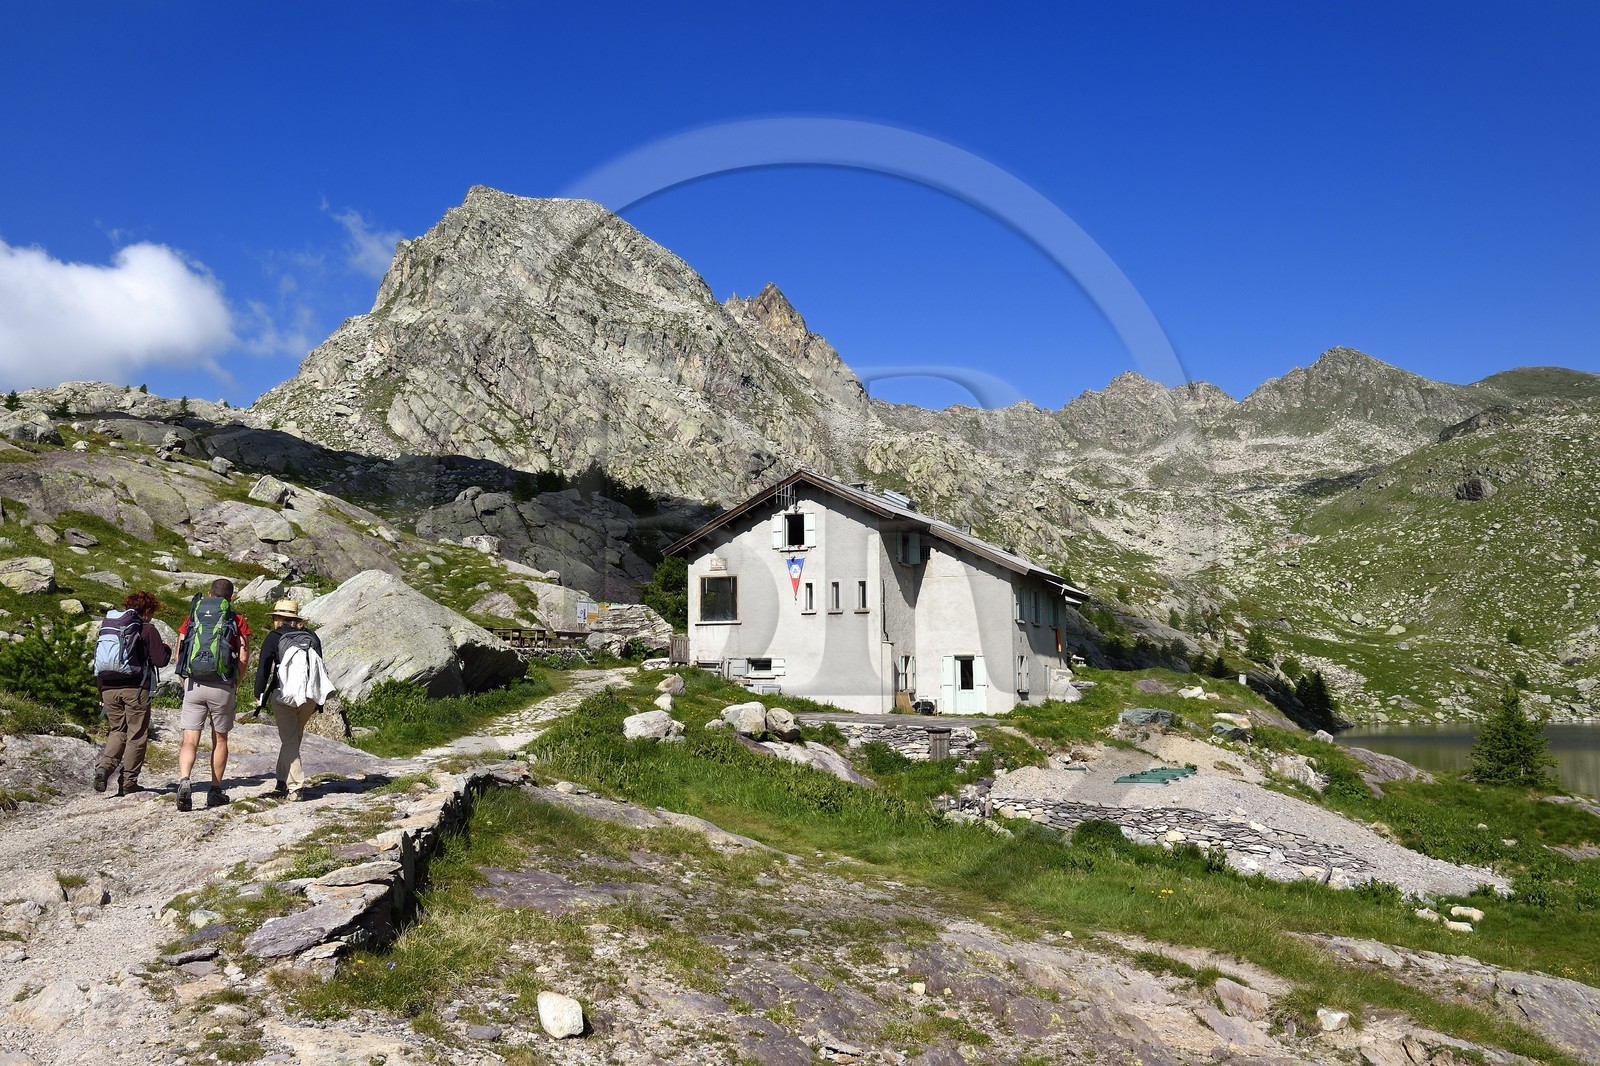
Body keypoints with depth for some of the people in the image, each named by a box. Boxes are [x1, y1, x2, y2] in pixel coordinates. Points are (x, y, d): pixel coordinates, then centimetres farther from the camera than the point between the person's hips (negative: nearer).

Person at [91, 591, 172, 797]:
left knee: (117, 730, 18)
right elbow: (160, 660, -9)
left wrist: (101, 694, 21)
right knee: (136, 735, 4)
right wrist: (166, 649, 14)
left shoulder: (106, 627, 13)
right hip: (135, 688, -5)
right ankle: (128, 783, 6)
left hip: (108, 687, 5)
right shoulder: (147, 630, -5)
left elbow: (99, 661, 16)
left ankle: (104, 766, -6)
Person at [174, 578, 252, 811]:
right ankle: (215, 792, 20)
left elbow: (179, 655, 6)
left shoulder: (192, 617, 11)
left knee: (190, 741, 2)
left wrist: (187, 683, 14)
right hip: (222, 687, -1)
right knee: (220, 740, 14)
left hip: (193, 685, 1)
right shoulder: (237, 620, 4)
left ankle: (183, 780, -22)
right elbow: (243, 657, -3)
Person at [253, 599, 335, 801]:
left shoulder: (274, 638, 1)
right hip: (310, 697, 4)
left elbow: (263, 668, -5)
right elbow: (321, 668, 14)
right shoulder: (312, 637, 12)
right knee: (294, 737, 18)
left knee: (288, 740, 4)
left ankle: (295, 786, -5)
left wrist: (259, 695, 3)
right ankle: (282, 782, 24)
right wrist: (319, 702, 19)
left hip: (284, 695, -4)